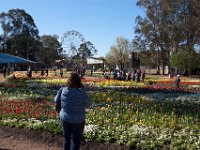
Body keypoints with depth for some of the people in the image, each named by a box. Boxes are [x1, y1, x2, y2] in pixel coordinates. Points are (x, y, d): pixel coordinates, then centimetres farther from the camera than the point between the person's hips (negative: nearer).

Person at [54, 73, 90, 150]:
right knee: (75, 141, 11)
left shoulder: (63, 90, -11)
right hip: (77, 121, -3)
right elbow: (87, 104, -3)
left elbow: (56, 101, 6)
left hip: (64, 119, 3)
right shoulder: (82, 92, -19)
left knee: (66, 139, 21)